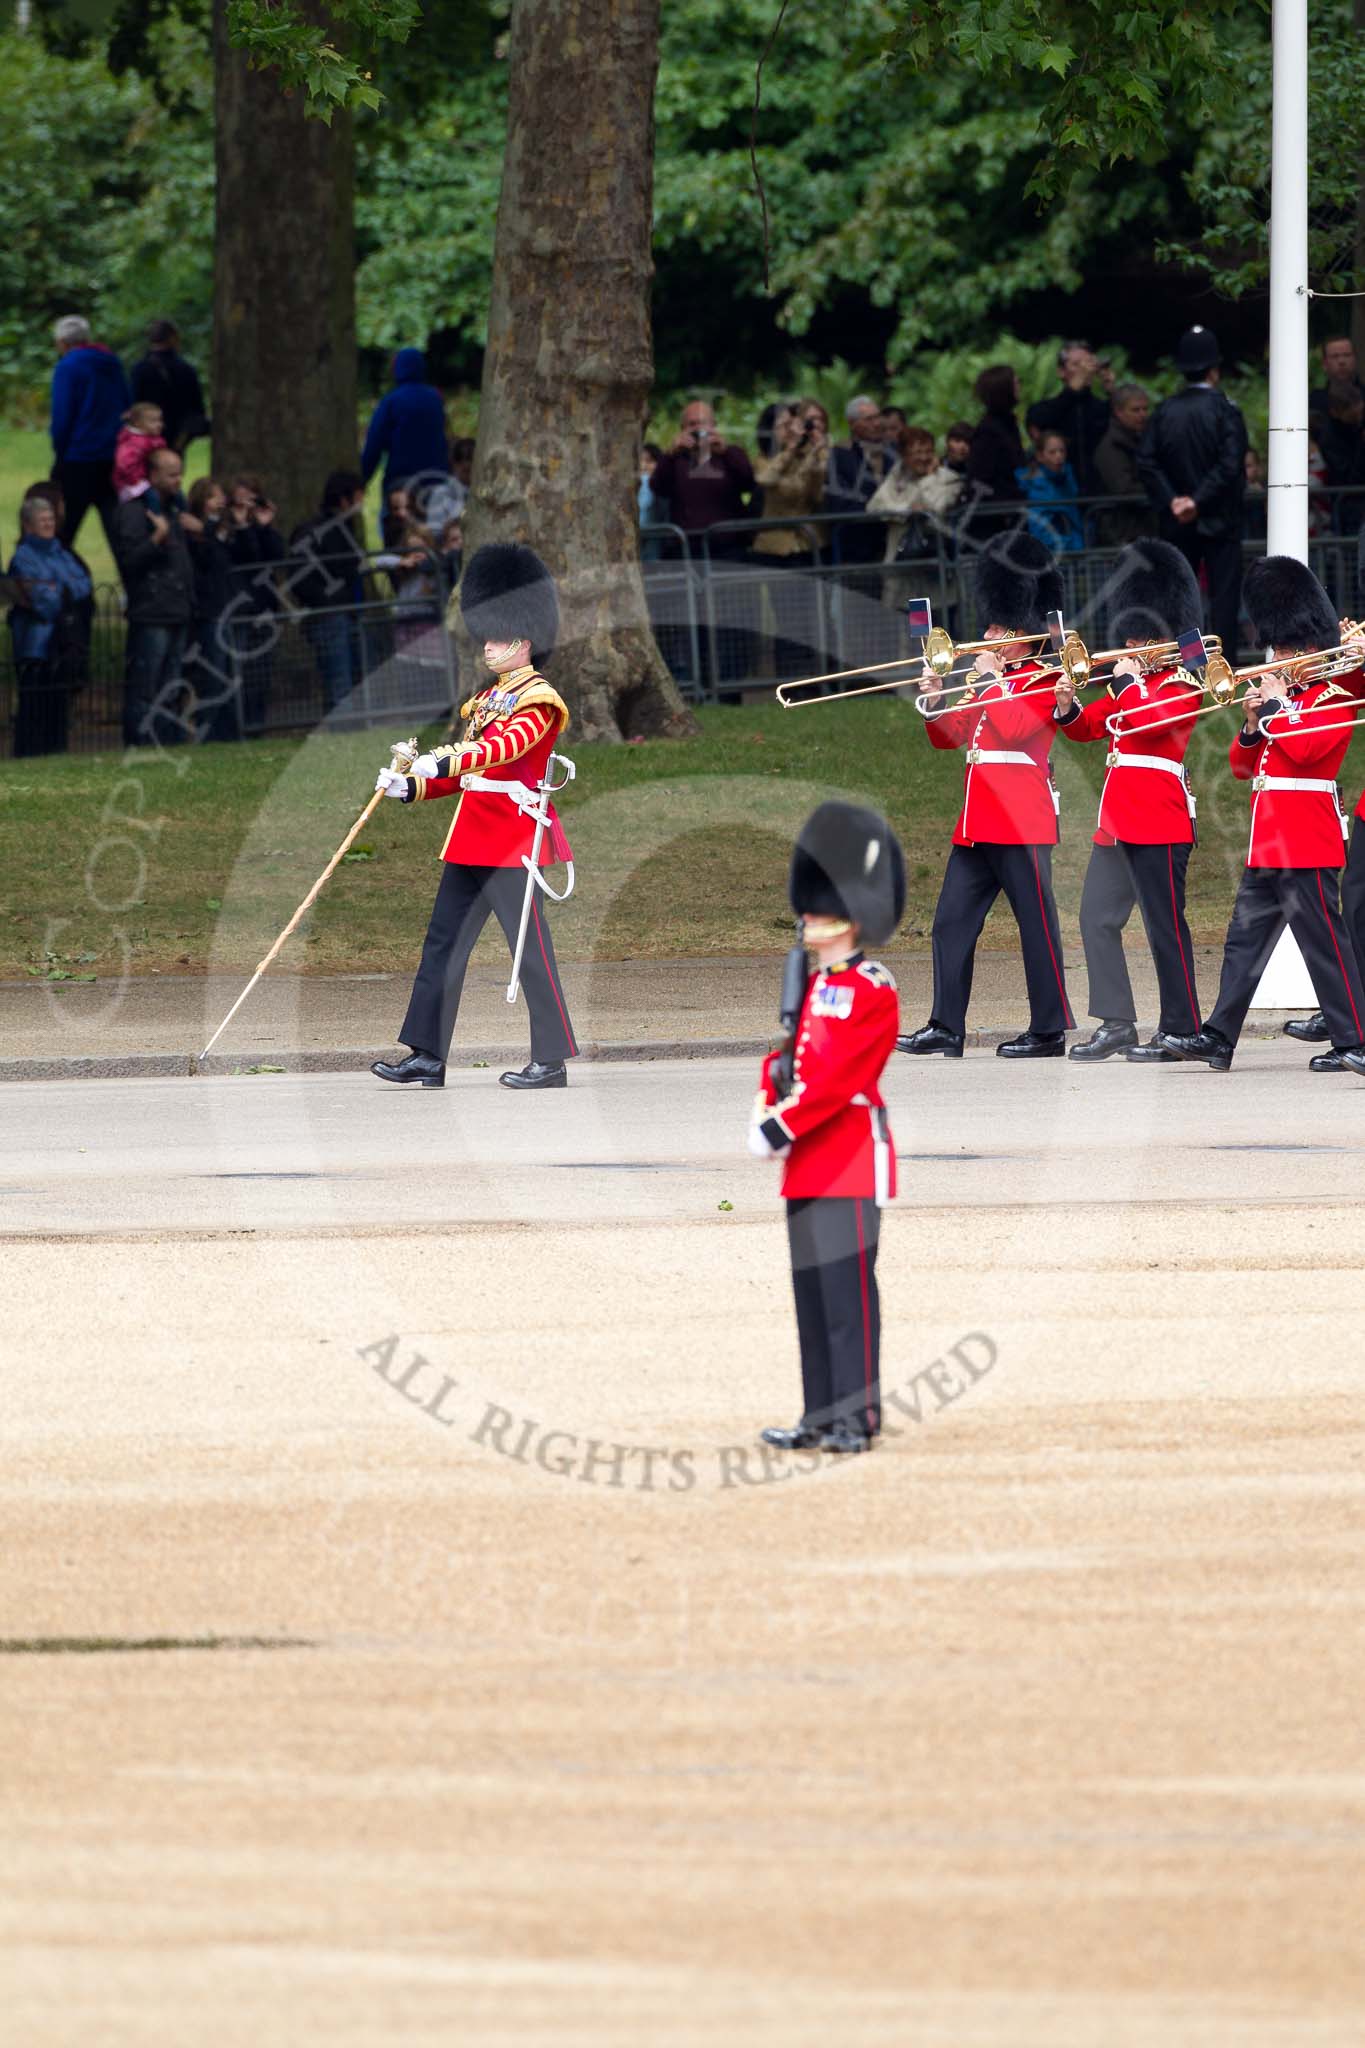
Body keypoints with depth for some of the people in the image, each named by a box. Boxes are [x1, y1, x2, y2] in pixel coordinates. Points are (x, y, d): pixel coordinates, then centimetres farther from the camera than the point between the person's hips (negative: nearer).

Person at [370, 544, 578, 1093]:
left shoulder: (538, 701, -7)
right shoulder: (487, 700, 20)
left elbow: (508, 747, -25)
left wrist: (444, 762, -36)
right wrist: (411, 786, 6)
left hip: (512, 840, -9)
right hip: (472, 842, 9)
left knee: (529, 949, -6)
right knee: (444, 944, 5)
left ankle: (552, 1061, -1)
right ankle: (428, 1057, 6)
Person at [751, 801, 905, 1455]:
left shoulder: (873, 991, -10)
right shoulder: (810, 987, 16)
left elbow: (838, 1078, -17)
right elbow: (787, 1058, 17)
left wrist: (781, 1130, -17)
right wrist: (765, 1110, -1)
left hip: (851, 1155, -9)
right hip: (807, 1162, 9)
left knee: (848, 1289, -8)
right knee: (811, 1290, 9)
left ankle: (857, 1417, -6)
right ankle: (820, 1418, 13)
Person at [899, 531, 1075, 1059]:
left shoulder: (1043, 682, -5)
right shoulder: (990, 683, 20)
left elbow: (1014, 727, -22)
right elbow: (947, 736, 22)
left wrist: (990, 680, -12)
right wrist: (934, 701, 4)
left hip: (1020, 824, -9)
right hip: (977, 826, 9)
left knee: (1036, 925, -3)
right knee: (951, 923, 5)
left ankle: (1050, 1030, 1)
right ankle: (946, 1028, 7)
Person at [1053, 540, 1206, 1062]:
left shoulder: (1183, 684, -6)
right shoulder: (1131, 681, 18)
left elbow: (1148, 722, -22)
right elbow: (1087, 729, 20)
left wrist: (1127, 682, -9)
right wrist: (1067, 704, 1)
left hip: (1157, 820, -9)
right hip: (1116, 820, 9)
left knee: (1165, 927, -5)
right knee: (1097, 918, 5)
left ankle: (1180, 1031, 0)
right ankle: (1115, 1023, 9)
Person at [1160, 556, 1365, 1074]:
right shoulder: (1286, 694, 18)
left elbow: (1303, 748, -23)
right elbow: (1243, 765, 19)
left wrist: (1275, 709, -10)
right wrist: (1252, 725, 1)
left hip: (1307, 847, -9)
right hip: (1267, 846, 9)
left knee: (1323, 942, -7)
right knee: (1245, 939, 6)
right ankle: (1219, 1038, 6)